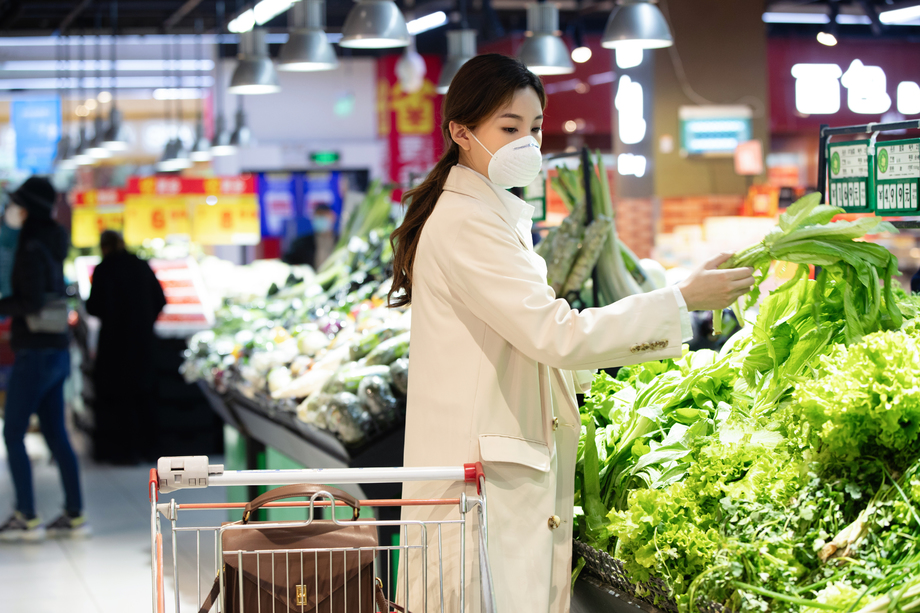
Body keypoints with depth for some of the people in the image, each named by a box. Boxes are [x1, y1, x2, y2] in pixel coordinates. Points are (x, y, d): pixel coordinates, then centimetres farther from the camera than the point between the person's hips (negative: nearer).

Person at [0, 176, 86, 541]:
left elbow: (32, 302, -21)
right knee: (56, 434, 11)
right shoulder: (51, 246, 12)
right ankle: (74, 515, 13)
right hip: (56, 351, 9)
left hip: (37, 353, -9)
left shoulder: (32, 251, -15)